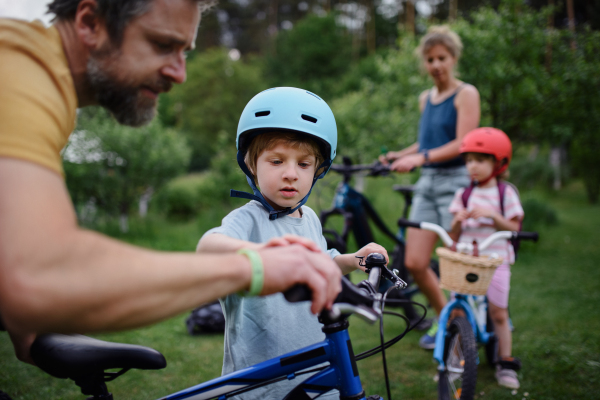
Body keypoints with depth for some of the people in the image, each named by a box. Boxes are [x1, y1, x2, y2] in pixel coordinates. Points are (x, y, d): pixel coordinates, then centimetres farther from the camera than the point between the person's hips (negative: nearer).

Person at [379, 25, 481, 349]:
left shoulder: (466, 94, -3)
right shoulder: (425, 98, 17)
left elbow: (462, 144, -14)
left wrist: (420, 158, -25)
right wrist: (398, 155, 10)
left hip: (456, 181, -6)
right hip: (427, 183, 6)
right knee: (414, 263, 1)